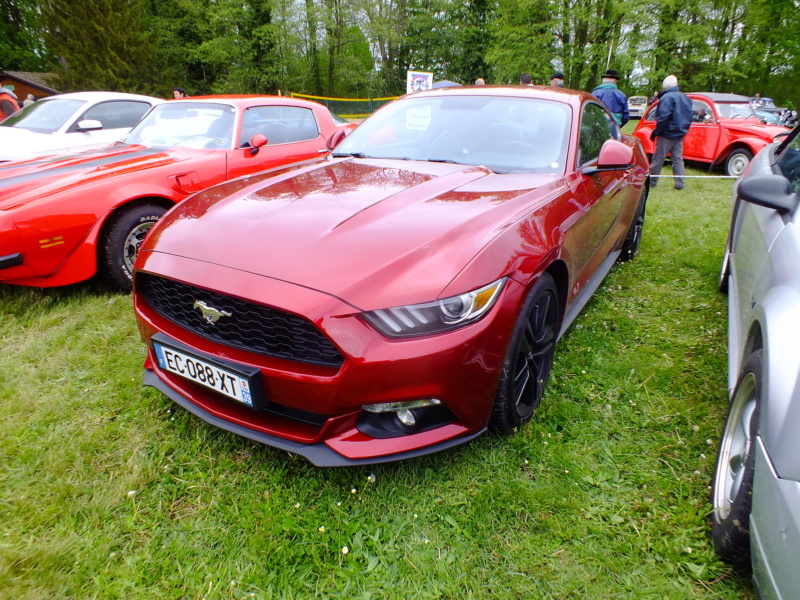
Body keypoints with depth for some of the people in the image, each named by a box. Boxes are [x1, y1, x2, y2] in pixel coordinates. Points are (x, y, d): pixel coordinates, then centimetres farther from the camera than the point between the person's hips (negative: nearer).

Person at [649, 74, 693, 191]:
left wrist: (655, 132, -15)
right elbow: (689, 118, 18)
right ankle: (680, 184, 5)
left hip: (667, 134, -7)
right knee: (678, 159, 8)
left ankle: (651, 182, 7)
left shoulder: (667, 97, -13)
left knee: (658, 159, 1)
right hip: (680, 135, 7)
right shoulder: (686, 98, 14)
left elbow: (663, 117, -22)